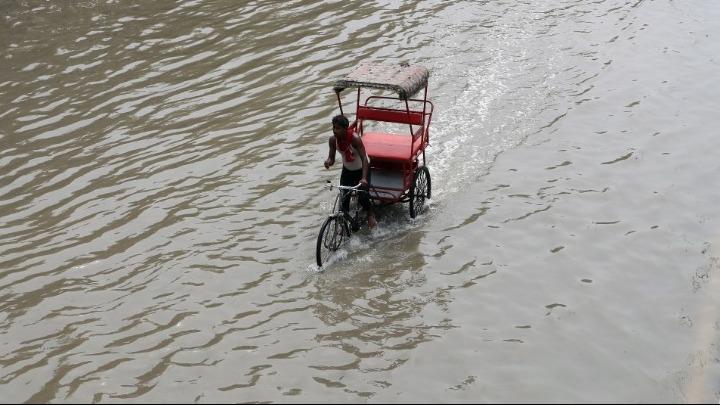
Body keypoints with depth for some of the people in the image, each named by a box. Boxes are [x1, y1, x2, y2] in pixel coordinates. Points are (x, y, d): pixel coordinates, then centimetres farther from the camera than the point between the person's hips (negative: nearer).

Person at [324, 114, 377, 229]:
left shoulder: (354, 138, -33)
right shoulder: (333, 140, -18)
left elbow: (364, 159, -37)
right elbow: (331, 158, -11)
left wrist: (364, 178, -49)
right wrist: (328, 161, -37)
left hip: (362, 169, -4)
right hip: (347, 169, 4)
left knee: (363, 196, -10)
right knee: (344, 197, -5)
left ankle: (370, 215, 22)